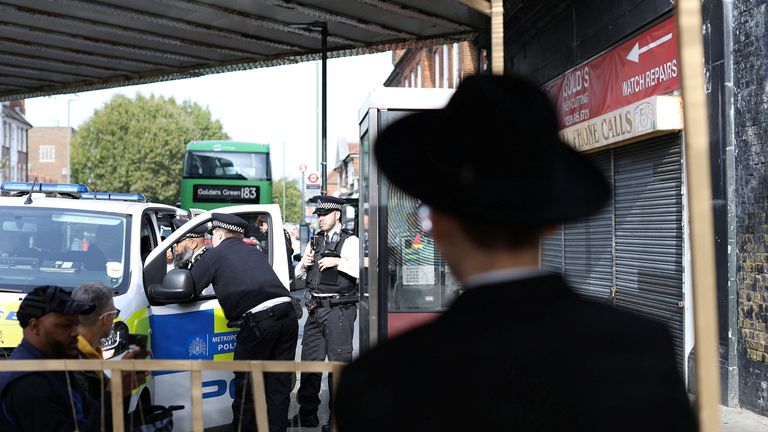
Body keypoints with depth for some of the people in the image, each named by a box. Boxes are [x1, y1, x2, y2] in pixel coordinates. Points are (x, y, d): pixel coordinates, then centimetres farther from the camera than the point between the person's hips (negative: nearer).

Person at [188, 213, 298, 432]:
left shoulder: (216, 254, 7)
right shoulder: (254, 252, 25)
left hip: (258, 322, -6)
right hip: (287, 315, 6)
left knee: (246, 387, 7)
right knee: (278, 384, 13)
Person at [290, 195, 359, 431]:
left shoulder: (350, 241, -5)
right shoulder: (315, 241, 17)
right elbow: (299, 275, 24)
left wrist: (338, 262, -21)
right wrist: (303, 264, 3)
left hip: (339, 309, -7)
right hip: (316, 308, 7)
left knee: (339, 361, -5)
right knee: (309, 360, 11)